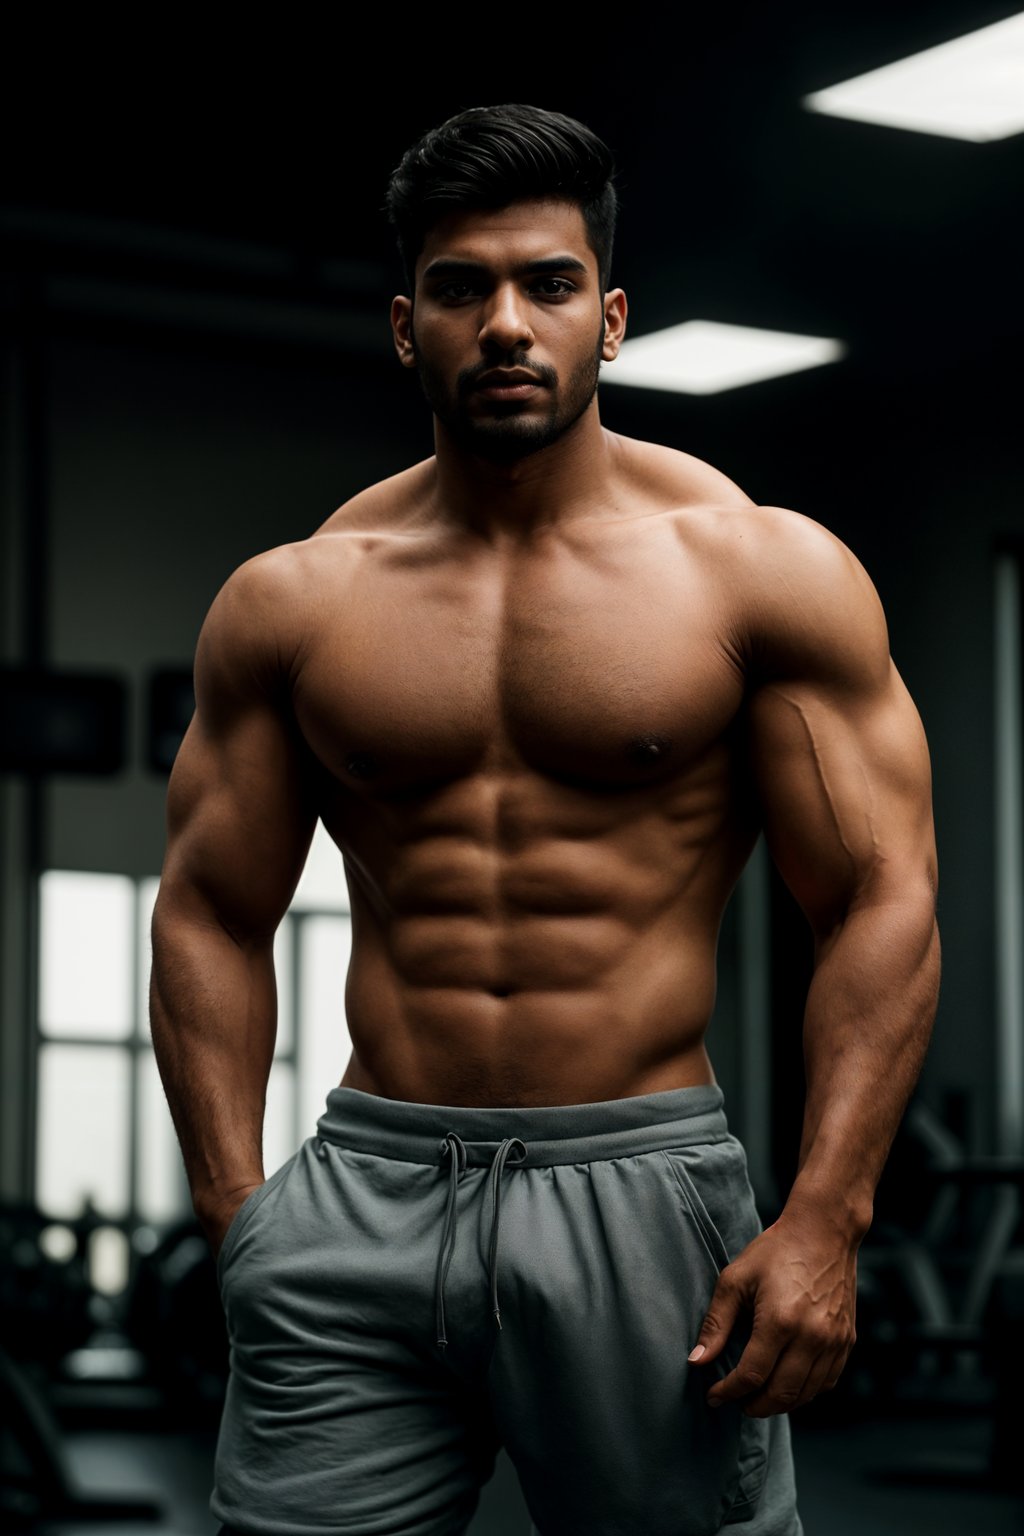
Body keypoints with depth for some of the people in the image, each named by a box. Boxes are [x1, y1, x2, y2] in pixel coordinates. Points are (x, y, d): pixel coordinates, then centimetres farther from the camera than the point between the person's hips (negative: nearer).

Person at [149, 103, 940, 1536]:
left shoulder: (761, 568, 1)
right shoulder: (289, 601, 7)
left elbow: (882, 904, -3)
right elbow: (212, 916, 11)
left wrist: (824, 1220, -12)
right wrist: (234, 1205, 0)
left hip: (640, 1188, -2)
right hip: (364, 1190, 2)